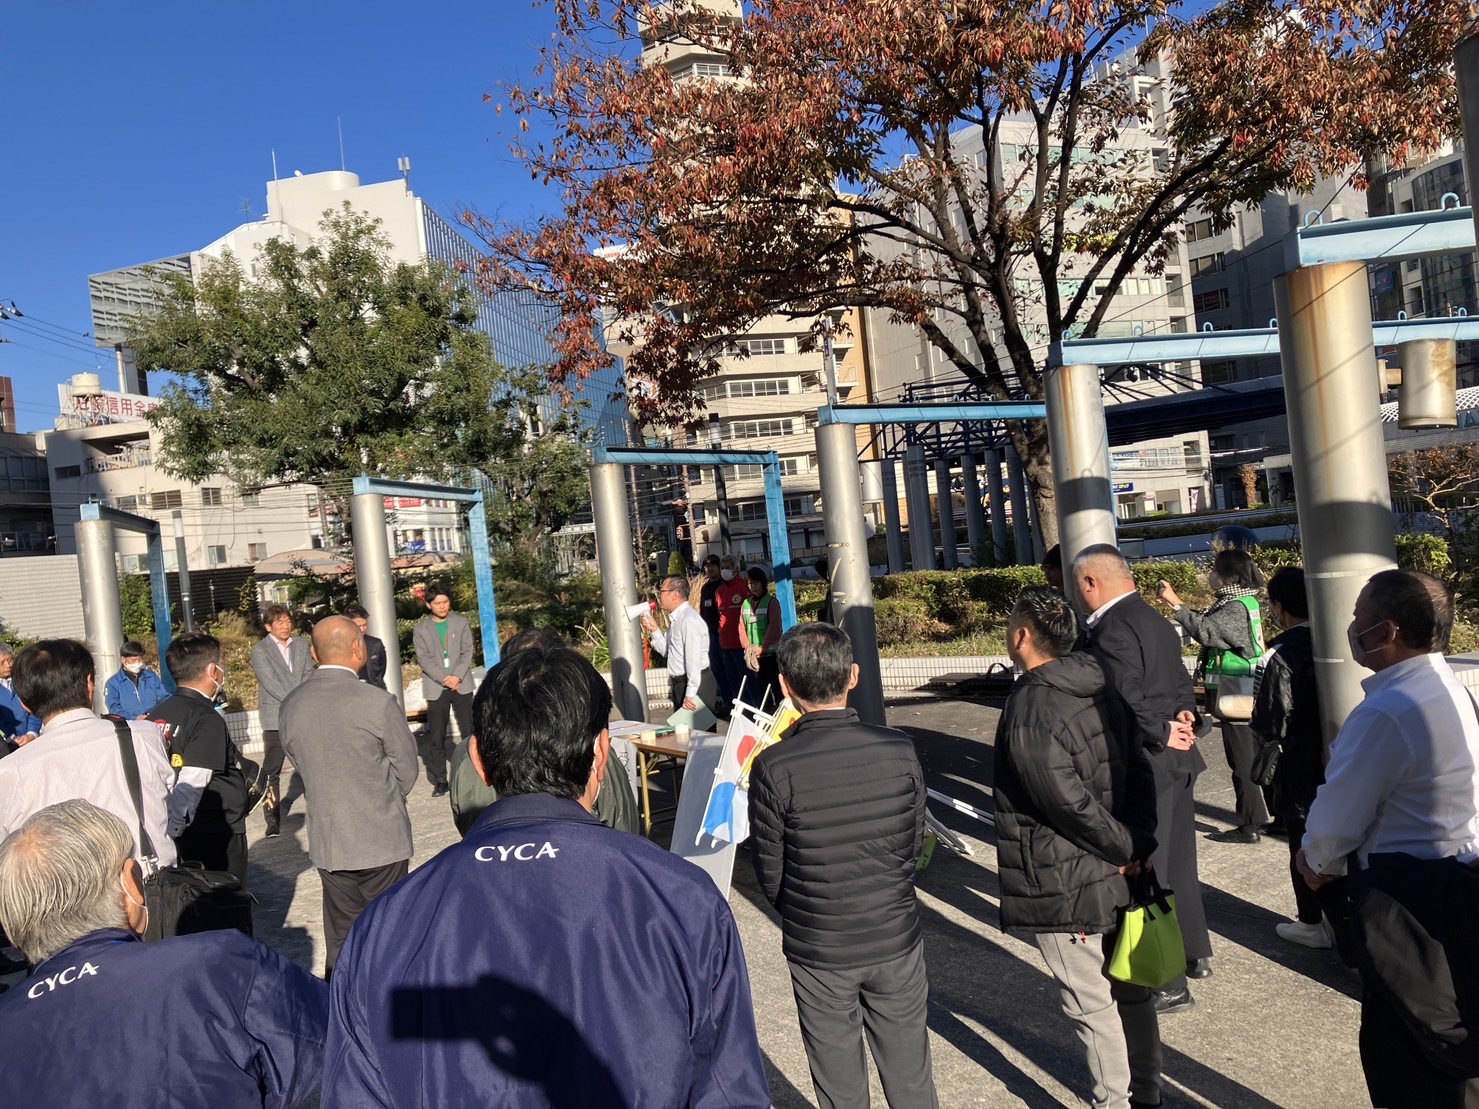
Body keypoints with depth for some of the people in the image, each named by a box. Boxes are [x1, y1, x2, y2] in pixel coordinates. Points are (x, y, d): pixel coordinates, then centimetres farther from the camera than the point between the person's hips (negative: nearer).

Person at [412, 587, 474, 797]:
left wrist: (457, 676, -12)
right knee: (436, 736, 0)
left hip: (461, 684, 0)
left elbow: (467, 652, 2)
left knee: (469, 731, 2)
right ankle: (440, 780, 7)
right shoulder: (421, 630, 5)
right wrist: (444, 679, -14)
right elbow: (424, 658, -3)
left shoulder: (461, 624, 7)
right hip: (436, 688, 0)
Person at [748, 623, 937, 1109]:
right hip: (896, 941, 2)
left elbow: (770, 876, -10)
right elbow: (914, 846, 0)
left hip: (818, 951, -2)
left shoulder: (774, 768, -21)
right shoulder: (898, 749, -14)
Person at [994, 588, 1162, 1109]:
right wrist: (1140, 842, -1)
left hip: (1063, 886, -8)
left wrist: (1127, 848, -11)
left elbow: (1071, 804, -24)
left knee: (1093, 1005, 7)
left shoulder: (1028, 712, -23)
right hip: (1117, 875, 9)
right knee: (1129, 990, 22)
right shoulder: (1101, 690, 2)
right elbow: (1140, 771, 4)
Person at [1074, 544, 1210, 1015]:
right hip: (1177, 762, 10)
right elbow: (1180, 683, 16)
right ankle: (1194, 952, 42)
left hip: (1145, 767, -10)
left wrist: (1163, 733, -14)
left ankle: (1168, 985, 11)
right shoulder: (1154, 621, 12)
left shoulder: (1112, 631, -21)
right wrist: (1184, 717, 0)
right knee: (1176, 859, 24)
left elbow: (1128, 699, -27)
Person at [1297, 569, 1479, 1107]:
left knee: (1400, 1060, 6)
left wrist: (1320, 865, 3)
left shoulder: (1386, 712, -26)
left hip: (1411, 901, -9)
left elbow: (1336, 819, -18)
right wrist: (1325, 854, 9)